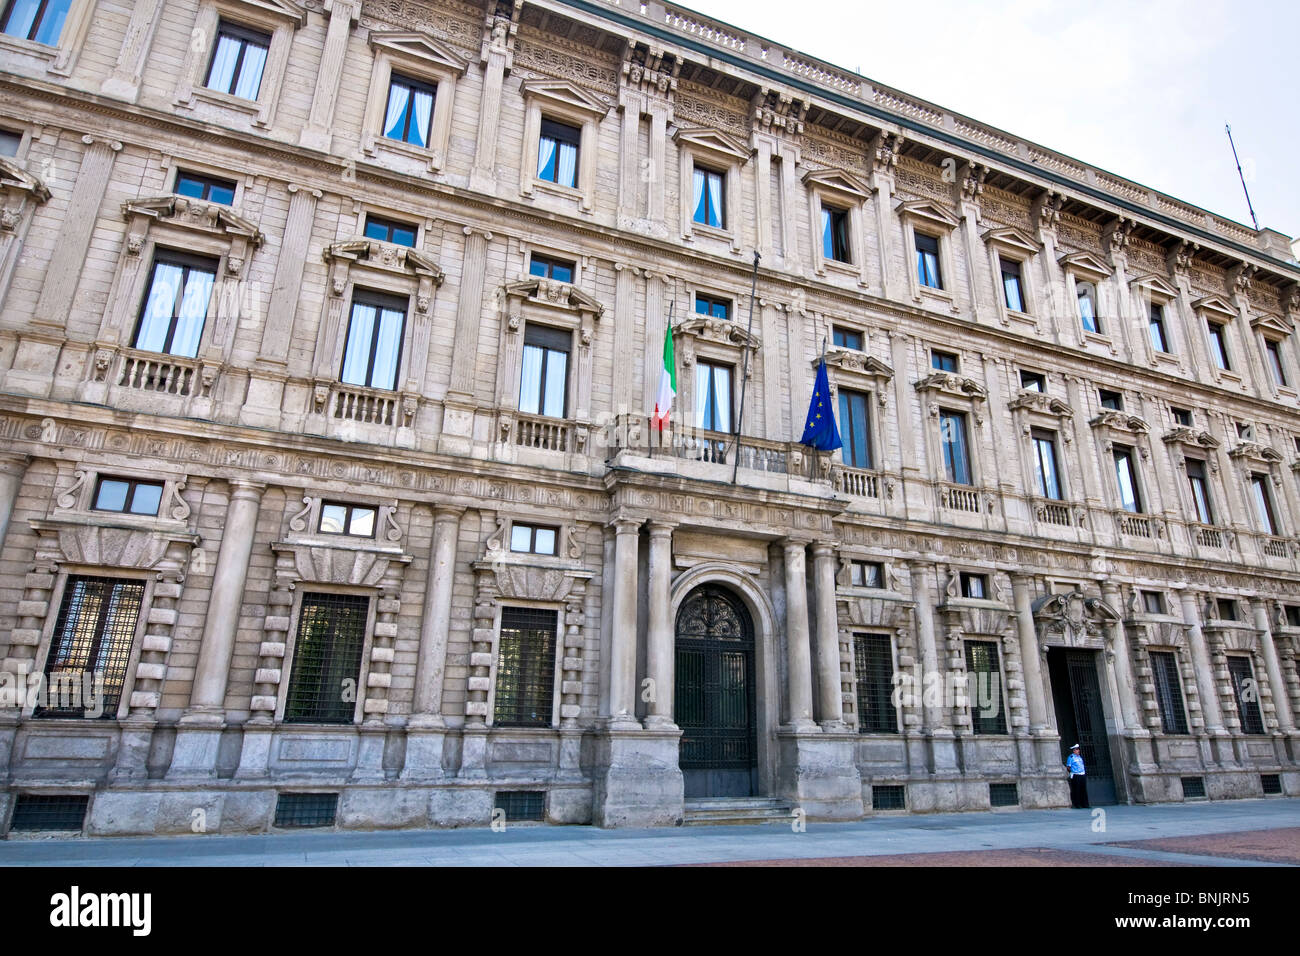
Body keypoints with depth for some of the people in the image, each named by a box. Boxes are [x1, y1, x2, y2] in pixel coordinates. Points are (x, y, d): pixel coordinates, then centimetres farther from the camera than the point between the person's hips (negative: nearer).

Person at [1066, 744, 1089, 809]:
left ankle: (1084, 804, 15)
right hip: (1075, 776, -7)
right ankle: (1076, 805, 0)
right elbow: (1068, 767, -6)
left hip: (1082, 775, 7)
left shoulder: (1080, 756, 16)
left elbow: (1082, 765, 24)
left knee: (1084, 790, 9)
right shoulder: (1071, 757, -6)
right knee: (1076, 791, -4)